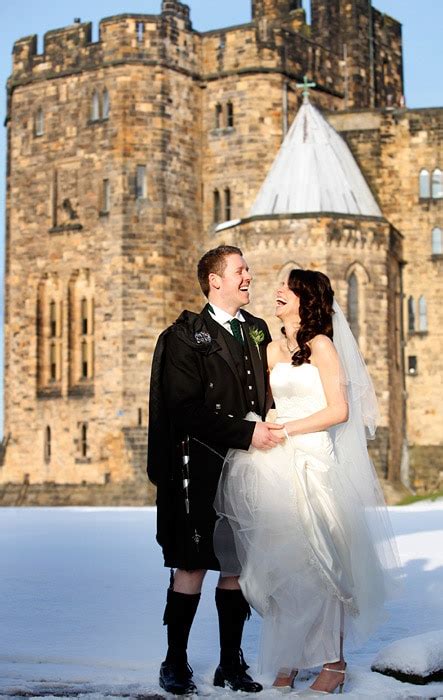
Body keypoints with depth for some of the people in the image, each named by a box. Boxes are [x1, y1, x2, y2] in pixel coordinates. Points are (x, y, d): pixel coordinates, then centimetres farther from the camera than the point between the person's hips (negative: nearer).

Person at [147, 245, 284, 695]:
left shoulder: (257, 331, 14)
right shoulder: (185, 336, -5)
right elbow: (187, 409, -13)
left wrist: (271, 430, 1)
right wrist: (245, 433, -17)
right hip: (200, 468, -5)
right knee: (192, 567, 0)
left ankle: (231, 664, 17)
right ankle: (175, 663, 12)